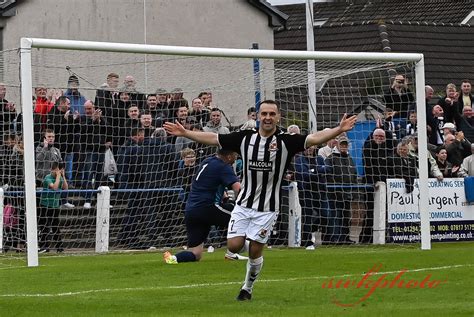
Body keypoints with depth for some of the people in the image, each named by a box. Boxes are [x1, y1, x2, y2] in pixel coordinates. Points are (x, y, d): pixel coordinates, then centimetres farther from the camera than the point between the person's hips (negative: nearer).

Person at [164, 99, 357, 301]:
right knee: (234, 246, -8)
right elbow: (213, 138, 6)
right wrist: (184, 133, 4)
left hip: (267, 208, -2)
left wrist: (338, 130, -33)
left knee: (255, 252, 0)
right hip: (244, 203, 2)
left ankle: (247, 289, 23)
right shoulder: (244, 138, 0)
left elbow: (314, 139, -19)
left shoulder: (286, 141, -7)